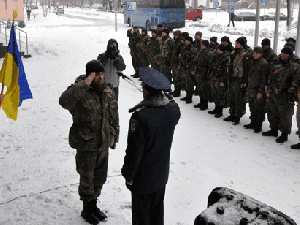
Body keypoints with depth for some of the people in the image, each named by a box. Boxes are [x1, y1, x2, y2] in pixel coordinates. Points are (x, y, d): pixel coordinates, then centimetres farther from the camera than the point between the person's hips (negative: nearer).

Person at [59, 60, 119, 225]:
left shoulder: (108, 91, 3)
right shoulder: (79, 92, -17)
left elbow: (114, 116, 14)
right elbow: (64, 101, -40)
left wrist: (114, 137, 17)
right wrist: (84, 85, -39)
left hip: (103, 143, 6)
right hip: (86, 145, -6)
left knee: (100, 177, 19)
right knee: (87, 179, 8)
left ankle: (93, 204, 40)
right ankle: (87, 209, 30)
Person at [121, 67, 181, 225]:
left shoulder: (140, 117, -29)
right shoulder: (173, 109, -11)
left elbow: (134, 151, -23)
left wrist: (128, 175, -8)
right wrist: (165, 95, 6)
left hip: (143, 177, -6)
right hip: (162, 174, 6)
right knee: (157, 210, 24)